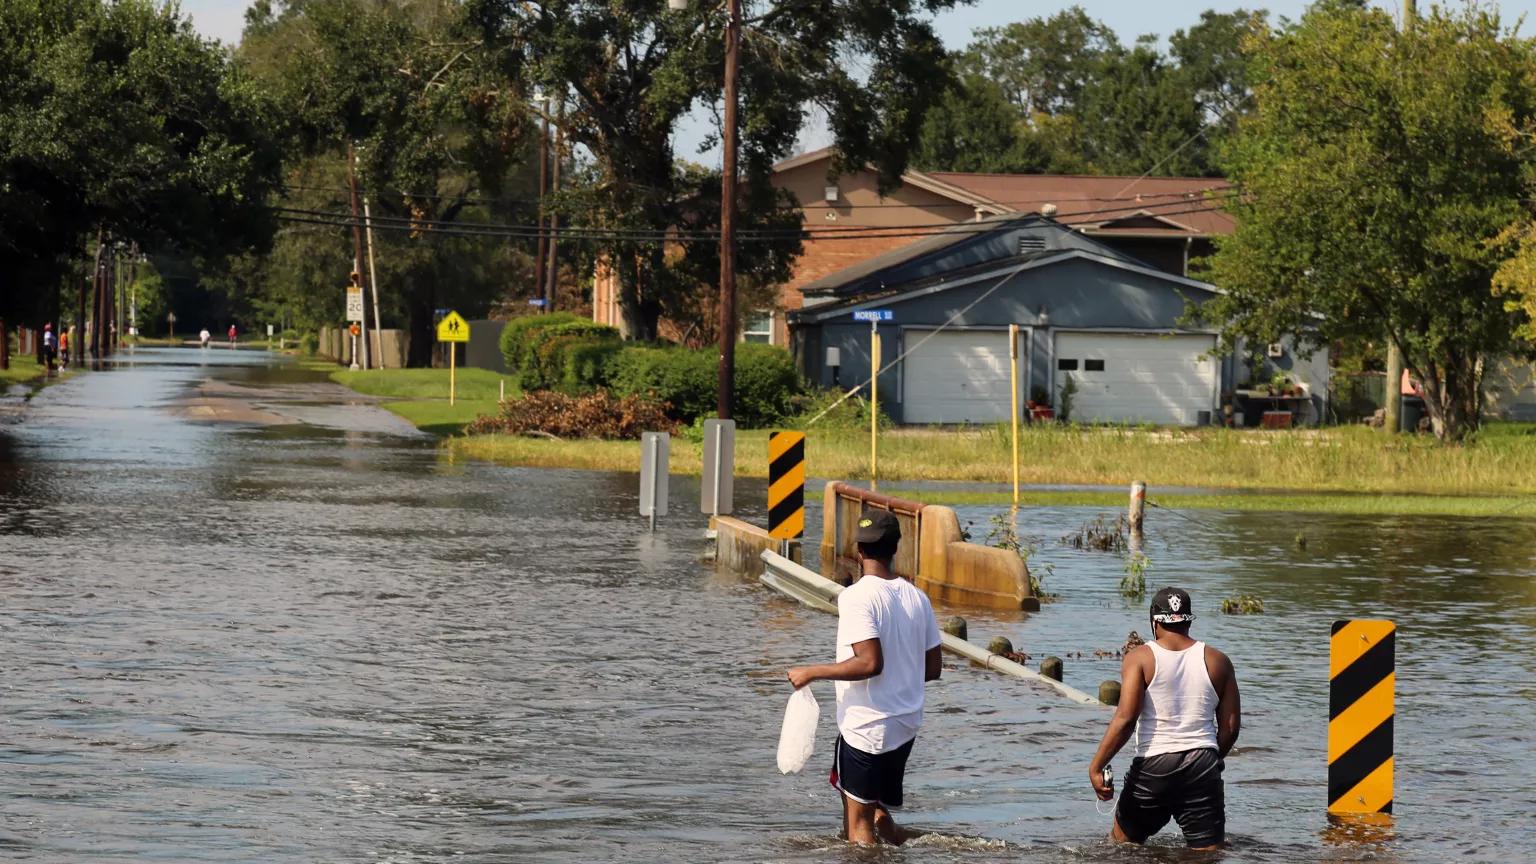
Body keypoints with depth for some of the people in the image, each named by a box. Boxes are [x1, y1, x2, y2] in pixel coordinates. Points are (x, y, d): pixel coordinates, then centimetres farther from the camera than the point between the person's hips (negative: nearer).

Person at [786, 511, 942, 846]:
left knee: (858, 821, 0)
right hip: (906, 727, 7)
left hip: (865, 727, -7)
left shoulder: (857, 597, -15)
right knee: (880, 814, 21)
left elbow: (870, 663, -25)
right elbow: (933, 668, 9)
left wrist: (811, 673, -15)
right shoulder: (916, 597, 6)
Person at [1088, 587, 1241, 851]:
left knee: (1121, 844, 17)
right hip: (1202, 766, 2)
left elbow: (1125, 719, -12)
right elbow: (1231, 726, 8)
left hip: (1153, 766, -2)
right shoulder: (1217, 662, 7)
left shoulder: (1140, 658, -2)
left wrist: (1096, 767, -9)